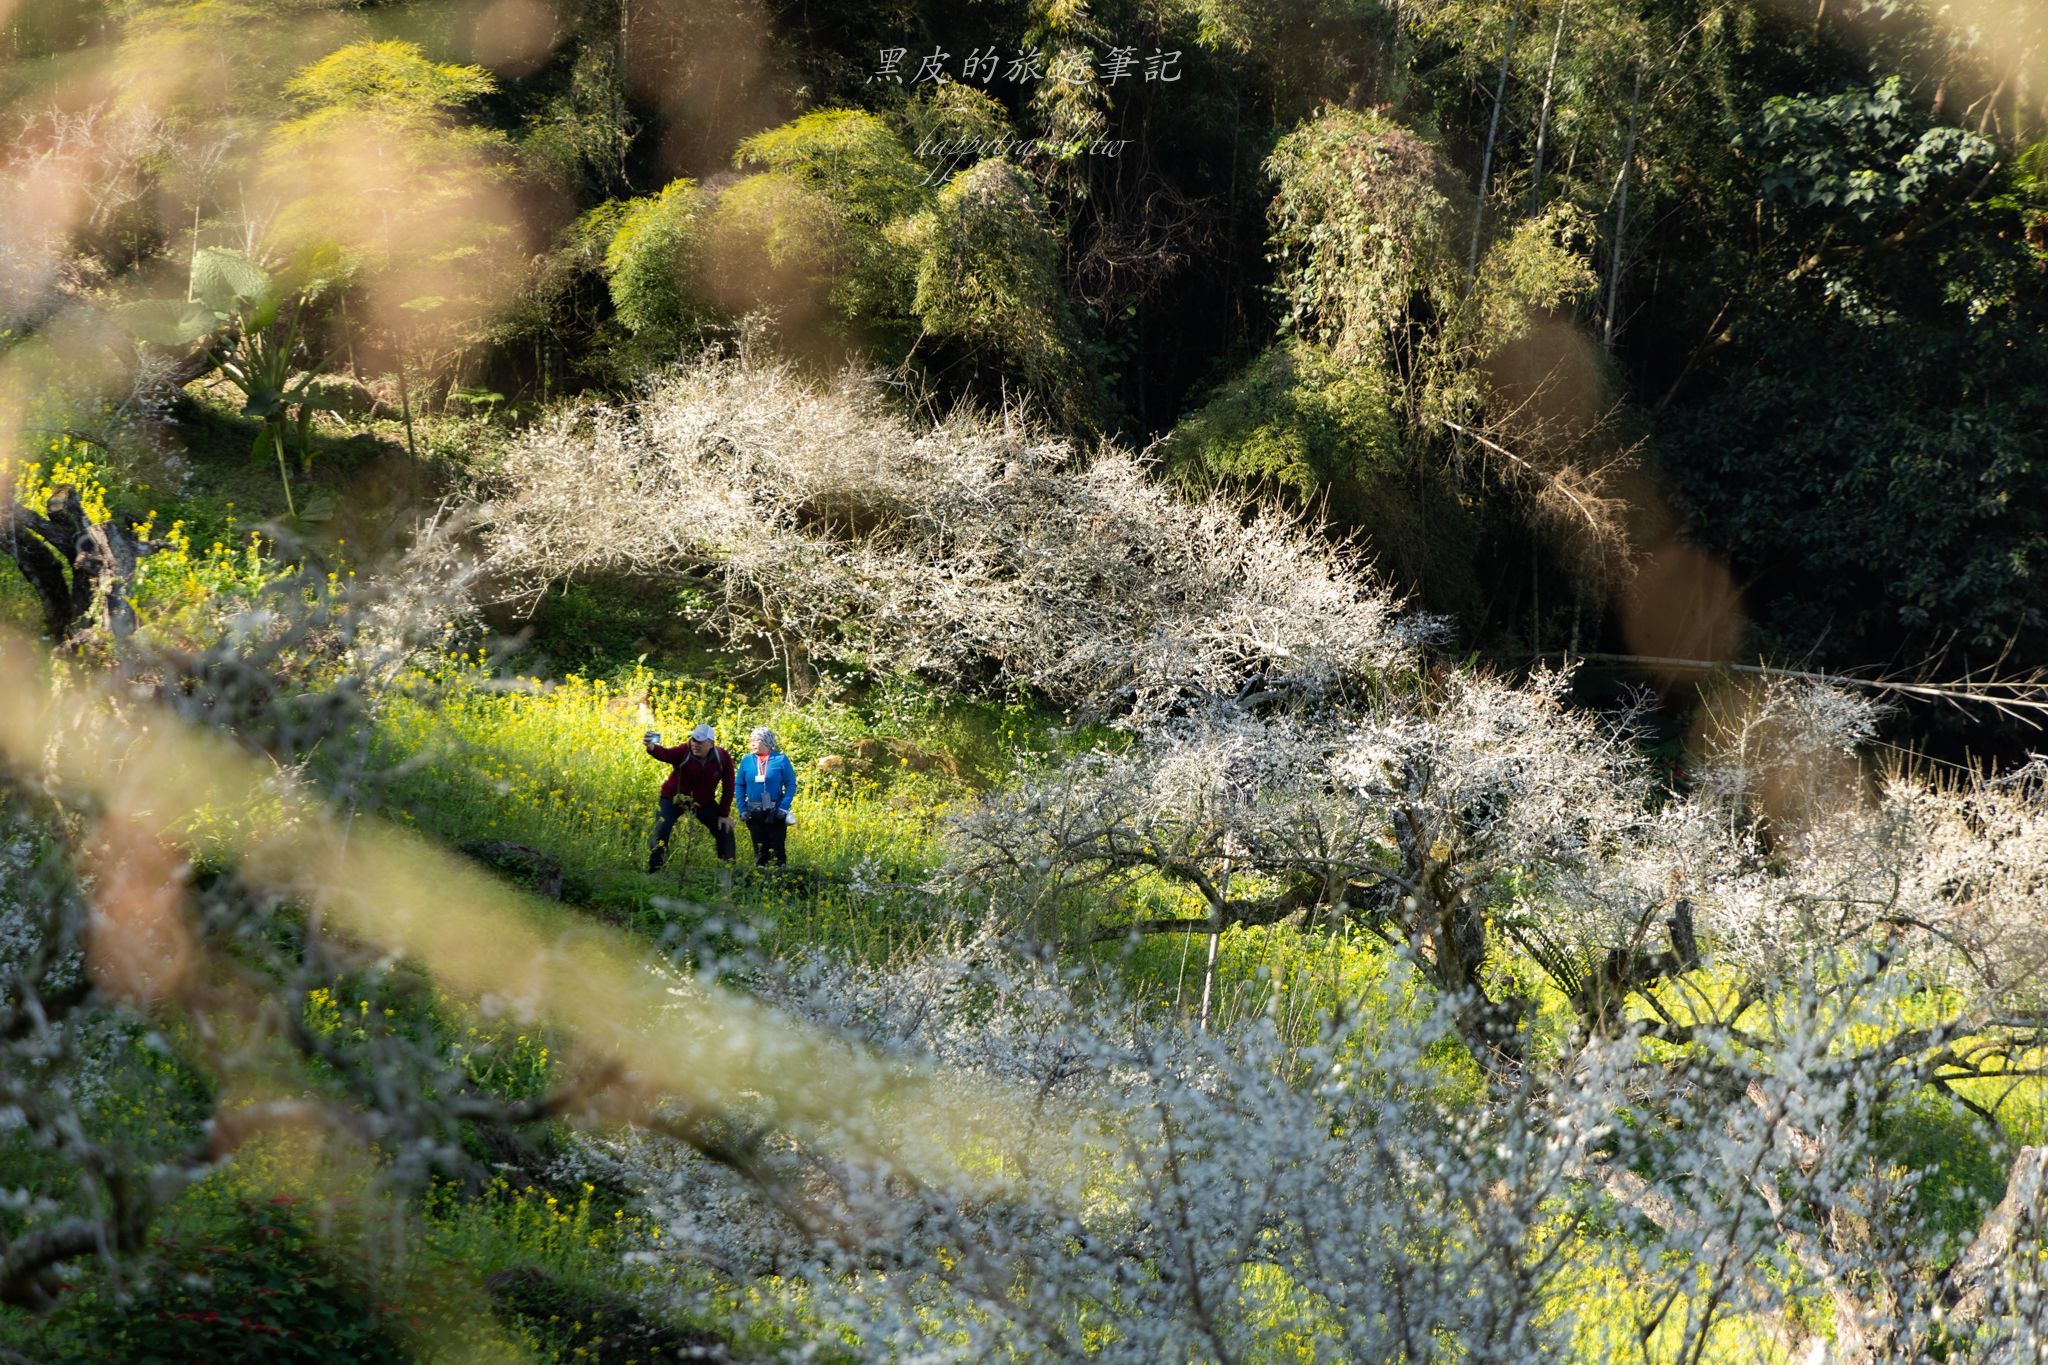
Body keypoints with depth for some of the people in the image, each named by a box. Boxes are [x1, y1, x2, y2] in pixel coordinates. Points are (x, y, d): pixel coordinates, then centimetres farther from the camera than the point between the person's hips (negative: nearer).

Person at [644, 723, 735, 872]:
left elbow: (728, 787, -8)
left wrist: (724, 814, -8)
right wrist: (652, 748, -72)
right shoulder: (683, 752, -26)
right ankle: (653, 871, -12)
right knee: (661, 830, -20)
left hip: (704, 802, 3)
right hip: (674, 798, -3)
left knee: (725, 830, 3)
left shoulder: (723, 758, -17)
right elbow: (664, 754, -48)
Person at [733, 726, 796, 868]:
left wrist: (783, 808, -13)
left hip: (775, 813, -3)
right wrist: (742, 809, -1)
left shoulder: (780, 759, -5)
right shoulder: (747, 760, 4)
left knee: (778, 848, 0)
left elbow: (791, 785, -4)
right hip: (754, 813, 3)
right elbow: (740, 786, 8)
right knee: (759, 850, 10)